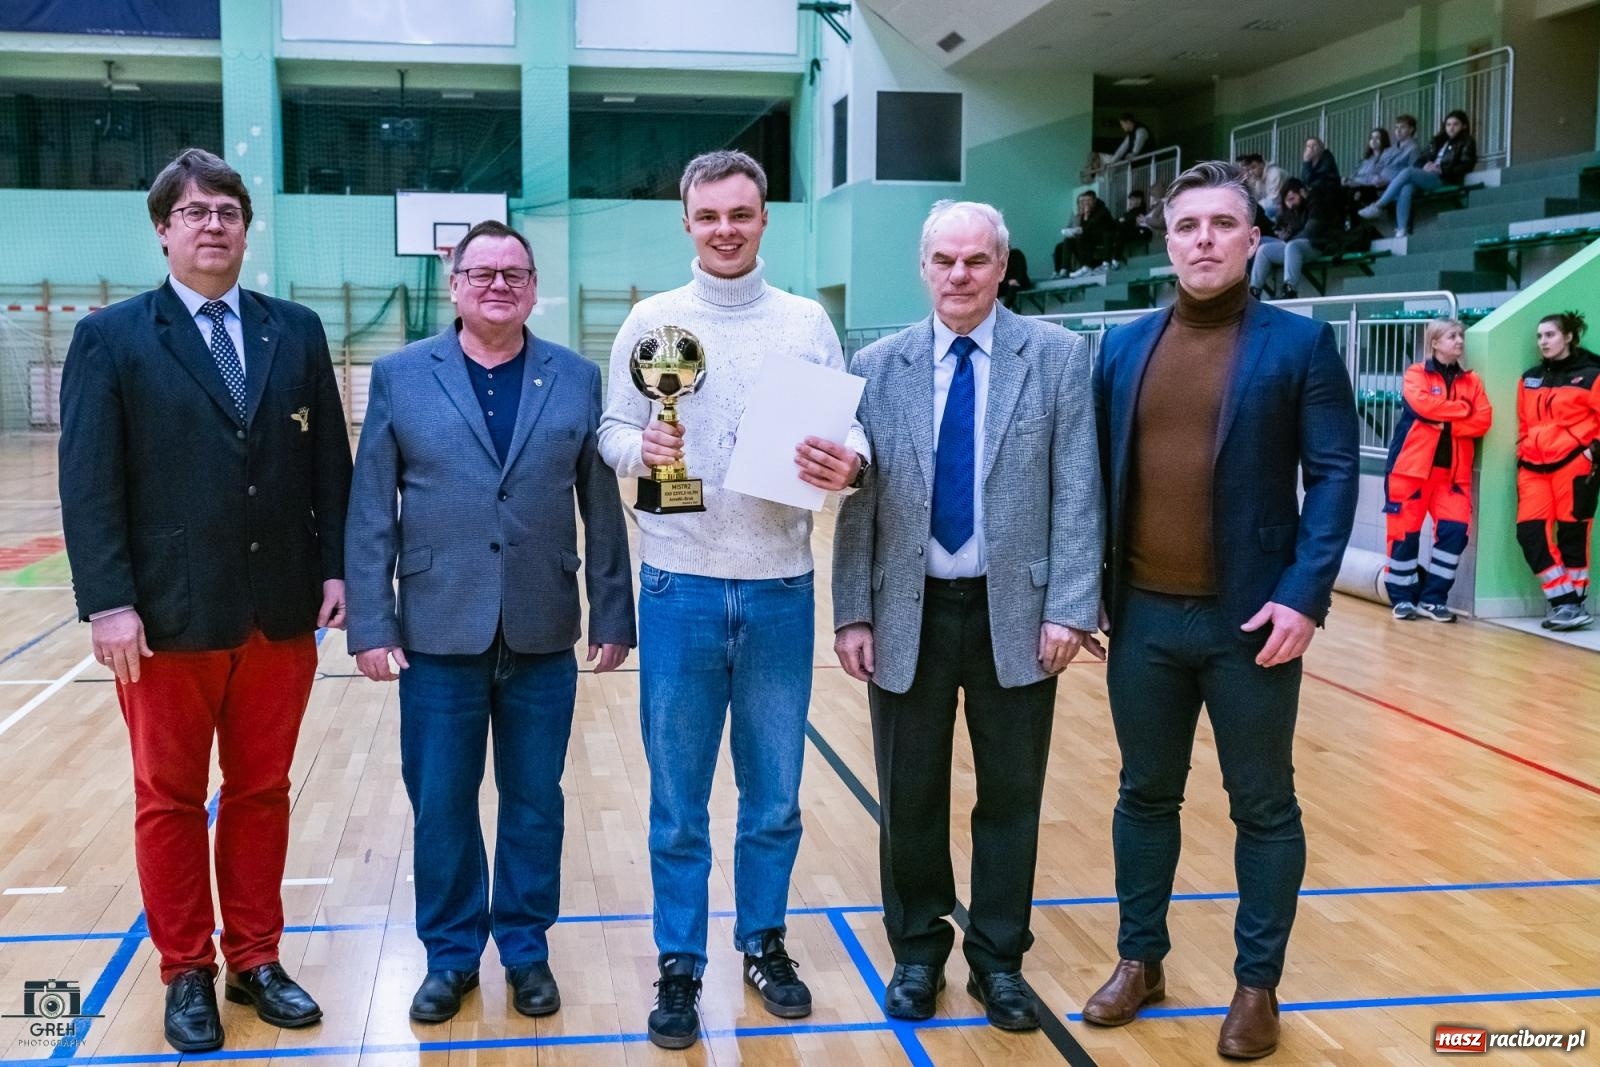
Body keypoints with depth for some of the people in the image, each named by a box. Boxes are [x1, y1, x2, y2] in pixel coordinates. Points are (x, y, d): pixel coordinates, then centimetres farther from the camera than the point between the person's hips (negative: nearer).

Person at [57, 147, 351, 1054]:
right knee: (171, 801, 10)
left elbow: (329, 464, 7)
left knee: (262, 794, 12)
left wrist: (335, 569, 0)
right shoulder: (111, 339, -1)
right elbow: (89, 484, -6)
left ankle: (256, 959, 26)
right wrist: (109, 602, -13)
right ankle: (188, 975, 24)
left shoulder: (298, 331, 7)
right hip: (170, 615, -2)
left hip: (281, 612, 3)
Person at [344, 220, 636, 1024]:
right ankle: (450, 954, 27)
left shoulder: (578, 379, 3)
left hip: (542, 635, 1)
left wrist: (613, 614, 1)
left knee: (534, 803, 11)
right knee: (440, 806, 9)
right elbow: (370, 511, -1)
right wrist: (371, 623, -6)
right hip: (438, 634, 0)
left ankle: (526, 948, 28)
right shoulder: (400, 376, 1)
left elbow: (602, 507, 3)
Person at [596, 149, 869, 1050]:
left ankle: (765, 943, 32)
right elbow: (611, 431, 0)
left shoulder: (808, 322, 3)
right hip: (681, 589, -1)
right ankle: (680, 966, 23)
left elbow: (848, 435, 1)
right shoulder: (651, 321, 1)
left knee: (775, 796, 14)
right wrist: (643, 448, -21)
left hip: (781, 590, 1)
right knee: (678, 802, 9)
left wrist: (850, 465, -21)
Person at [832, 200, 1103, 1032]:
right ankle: (917, 951, 30)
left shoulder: (1058, 356, -2)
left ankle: (999, 958, 27)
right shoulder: (878, 367, 2)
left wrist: (1069, 609, -11)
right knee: (909, 798, 12)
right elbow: (857, 502, 2)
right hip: (908, 613, 1)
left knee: (1011, 798, 11)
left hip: (1014, 612, -1)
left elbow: (1077, 493, -5)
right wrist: (852, 614, -3)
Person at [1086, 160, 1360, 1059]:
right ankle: (1141, 961, 30)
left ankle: (1258, 985, 23)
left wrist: (1305, 597, -16)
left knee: (1264, 808, 9)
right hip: (1143, 616, 3)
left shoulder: (1300, 343, -3)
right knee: (1145, 795, 15)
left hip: (1250, 619, -3)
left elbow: (1334, 475, -7)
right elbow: (1095, 475, 10)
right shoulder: (1123, 348, 8)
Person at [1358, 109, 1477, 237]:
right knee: (1406, 188, -31)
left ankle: (1378, 206, -30)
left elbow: (1466, 166, -2)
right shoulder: (1440, 141, 29)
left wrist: (1441, 169, -13)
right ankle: (1401, 231, -42)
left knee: (1408, 172, -29)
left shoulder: (1467, 143, 11)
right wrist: (1427, 164, 2)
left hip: (1445, 180, -5)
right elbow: (1427, 158, 28)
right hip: (1428, 177, 5)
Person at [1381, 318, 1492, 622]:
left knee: (1454, 529, -8)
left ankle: (1433, 598, 3)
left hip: (1452, 470, 3)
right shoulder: (1416, 374, 2)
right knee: (1405, 531, -2)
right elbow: (1422, 404, -18)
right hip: (1412, 466, -3)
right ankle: (1403, 597, 11)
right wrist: (1463, 409, -8)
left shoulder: (1471, 381, 13)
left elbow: (1483, 421, -1)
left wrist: (1445, 423, -14)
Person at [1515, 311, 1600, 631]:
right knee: (1529, 532, -7)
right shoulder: (1529, 378, 17)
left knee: (1571, 533, -1)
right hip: (1534, 467, 5)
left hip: (1574, 464, -5)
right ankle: (1562, 601, -1)